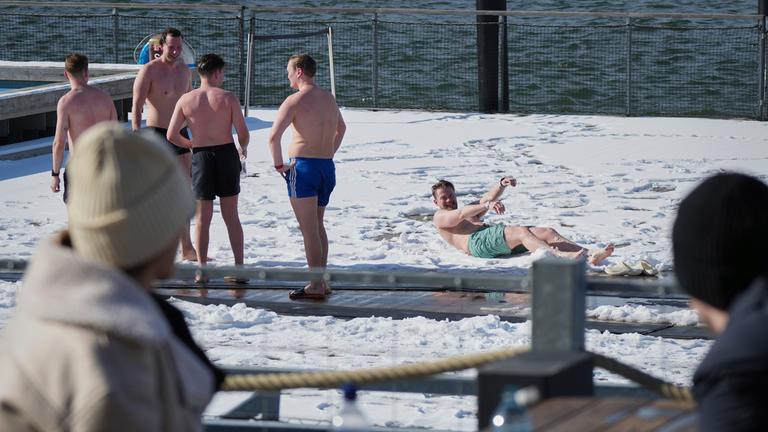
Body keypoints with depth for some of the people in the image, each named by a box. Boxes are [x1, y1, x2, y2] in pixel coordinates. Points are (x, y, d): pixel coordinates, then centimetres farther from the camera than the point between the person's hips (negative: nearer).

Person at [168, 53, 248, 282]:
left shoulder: (186, 100, -2)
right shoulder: (228, 98, -6)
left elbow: (172, 136, -2)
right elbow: (243, 133, -7)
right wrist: (243, 148, 16)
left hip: (201, 156, 0)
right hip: (226, 153, 0)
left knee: (202, 218, 9)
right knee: (231, 216, 10)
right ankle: (239, 268, 10)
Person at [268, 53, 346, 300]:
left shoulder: (295, 101, -12)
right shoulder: (329, 99, 12)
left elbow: (274, 136, -21)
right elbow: (341, 128, 31)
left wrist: (279, 164, -9)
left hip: (303, 166, -7)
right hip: (327, 167, 7)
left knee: (309, 229, -5)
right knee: (318, 226, 18)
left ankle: (315, 286, -5)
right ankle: (322, 280, 20)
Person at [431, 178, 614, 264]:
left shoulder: (469, 211, 43)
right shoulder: (440, 217, 17)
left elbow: (488, 198, 28)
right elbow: (460, 215, -6)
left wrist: (501, 184, 6)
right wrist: (487, 206, -21)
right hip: (477, 241, -8)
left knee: (548, 232, -12)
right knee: (521, 231, -35)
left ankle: (590, 255, -31)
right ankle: (559, 256, -59)